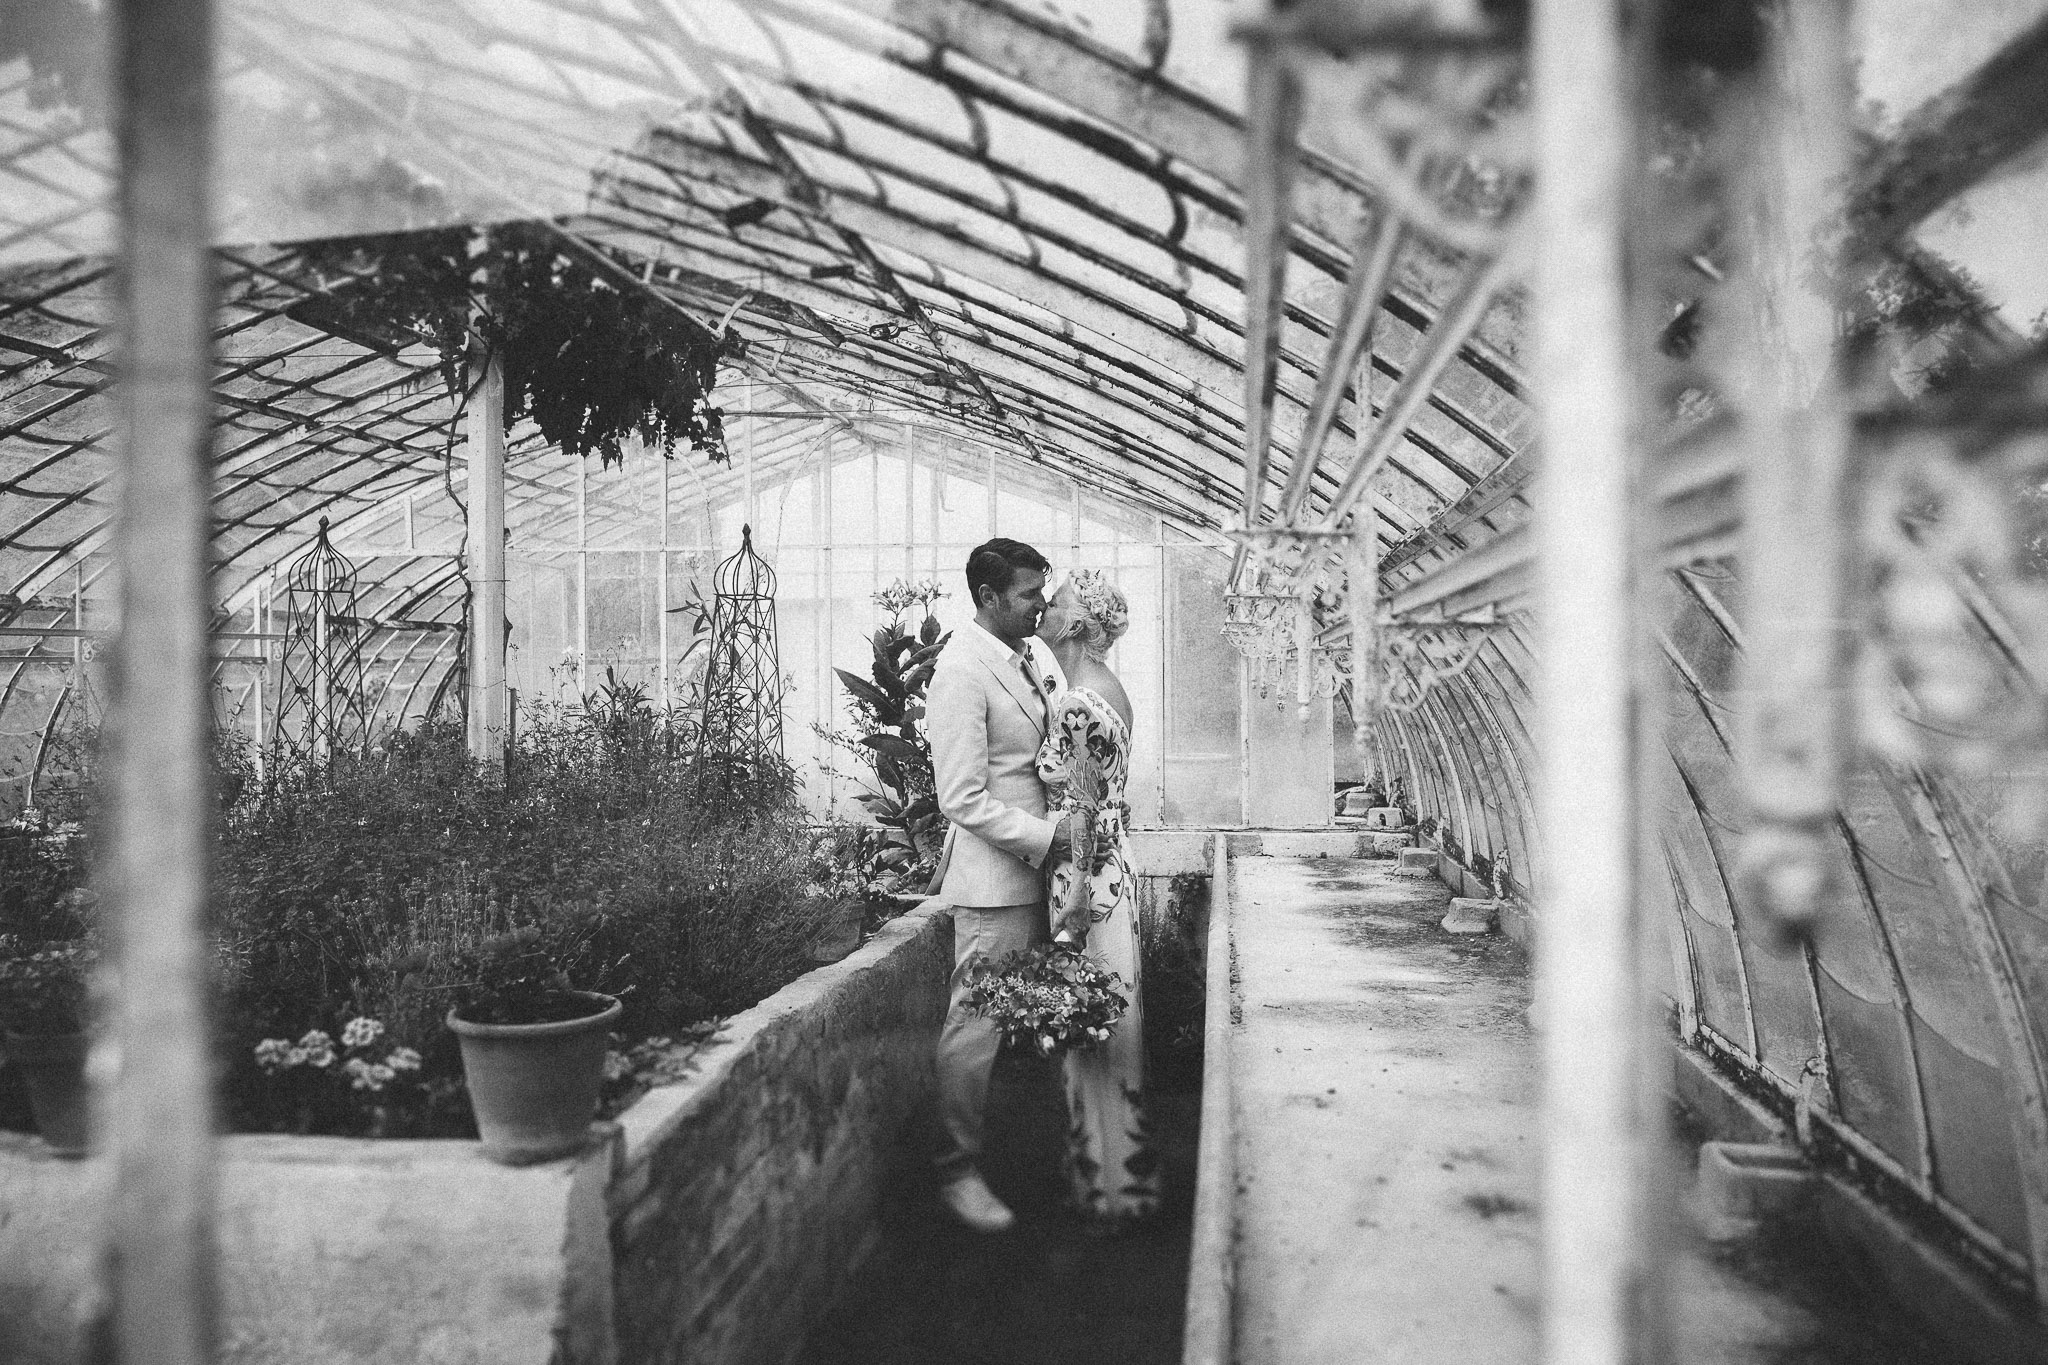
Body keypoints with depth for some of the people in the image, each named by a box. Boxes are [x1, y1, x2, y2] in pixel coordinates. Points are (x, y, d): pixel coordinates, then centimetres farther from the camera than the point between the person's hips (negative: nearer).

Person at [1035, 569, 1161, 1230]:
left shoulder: (1079, 704, -20)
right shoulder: (1106, 688, 10)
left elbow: (1081, 814, -20)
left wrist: (1072, 914, -17)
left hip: (1088, 876, -10)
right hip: (1109, 865, 10)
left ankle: (1108, 1181, 18)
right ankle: (1115, 1169, 33)